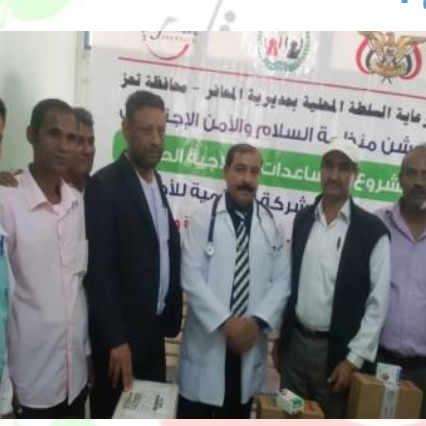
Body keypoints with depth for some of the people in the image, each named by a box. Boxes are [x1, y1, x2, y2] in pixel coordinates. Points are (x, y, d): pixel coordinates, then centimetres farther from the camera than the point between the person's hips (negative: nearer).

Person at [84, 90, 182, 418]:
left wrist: (170, 311, 9)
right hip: (120, 332, -7)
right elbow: (99, 269, -19)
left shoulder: (156, 181, 9)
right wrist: (115, 339, -19)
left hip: (152, 327, 7)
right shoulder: (105, 184, -15)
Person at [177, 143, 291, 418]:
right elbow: (192, 279, -12)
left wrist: (258, 322, -12)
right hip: (207, 342, -2)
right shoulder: (203, 219, -5)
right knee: (194, 417, 10)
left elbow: (282, 281, 1)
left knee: (237, 416, 19)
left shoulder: (271, 225, 4)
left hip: (250, 342, 3)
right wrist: (225, 322, -17)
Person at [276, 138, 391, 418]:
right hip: (295, 342, 4)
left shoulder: (373, 230, -9)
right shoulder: (303, 219, 4)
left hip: (337, 350, -3)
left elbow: (378, 302, -9)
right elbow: (290, 280, 8)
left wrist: (354, 358, -11)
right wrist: (280, 334, 10)